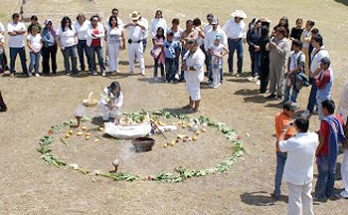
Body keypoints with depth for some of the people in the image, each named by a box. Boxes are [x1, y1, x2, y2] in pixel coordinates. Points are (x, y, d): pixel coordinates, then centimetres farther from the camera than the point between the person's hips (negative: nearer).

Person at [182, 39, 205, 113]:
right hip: (189, 76, 10)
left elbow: (198, 67, -30)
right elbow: (185, 57, 20)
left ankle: (196, 107, 17)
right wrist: (184, 63, -2)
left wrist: (187, 68, -26)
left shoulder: (199, 54, -25)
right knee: (190, 90, 23)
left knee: (195, 92, 1)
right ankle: (191, 105, 41)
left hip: (195, 77, -10)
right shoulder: (190, 51, 4)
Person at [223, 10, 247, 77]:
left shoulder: (242, 23, 3)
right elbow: (224, 30, 2)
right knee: (230, 56, 7)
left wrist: (244, 37, 22)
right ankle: (231, 71, 21)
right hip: (231, 41, -2)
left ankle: (239, 72, 6)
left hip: (239, 41, 2)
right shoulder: (229, 22, -8)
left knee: (240, 57, -3)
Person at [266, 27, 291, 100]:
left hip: (280, 63, -6)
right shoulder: (274, 39, 10)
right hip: (272, 62, 6)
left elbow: (284, 53, -20)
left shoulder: (286, 42, -8)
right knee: (272, 78, 12)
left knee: (279, 79, -1)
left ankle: (280, 94, 8)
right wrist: (269, 46, -11)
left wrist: (275, 46, -20)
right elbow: (267, 48, 11)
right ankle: (272, 93, 23)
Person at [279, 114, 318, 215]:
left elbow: (281, 146, -14)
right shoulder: (314, 137, -14)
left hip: (294, 178, -6)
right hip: (307, 176, 6)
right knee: (307, 197, 27)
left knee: (295, 201, 6)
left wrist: (284, 132, -2)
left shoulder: (294, 142, -32)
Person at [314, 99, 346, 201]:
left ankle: (320, 196, 14)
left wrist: (317, 151, -9)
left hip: (325, 152, -7)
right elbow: (341, 134, 11)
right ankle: (329, 193, 30)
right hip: (334, 151, 7)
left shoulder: (325, 121, -23)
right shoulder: (338, 118, -1)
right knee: (331, 172, 18)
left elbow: (322, 140, -21)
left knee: (323, 174, 4)